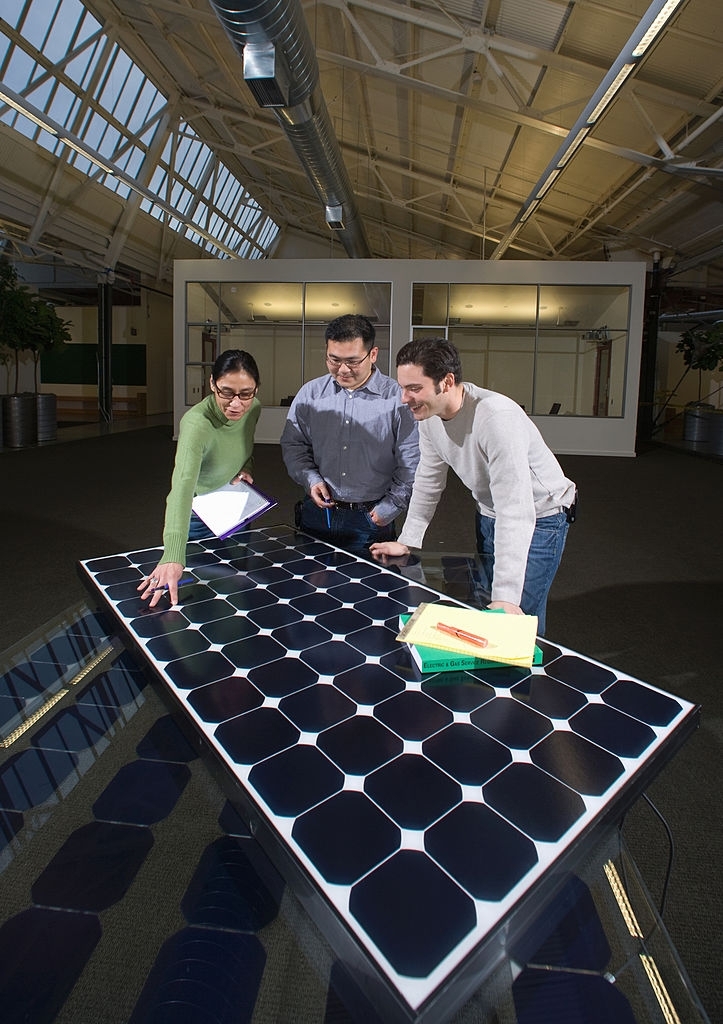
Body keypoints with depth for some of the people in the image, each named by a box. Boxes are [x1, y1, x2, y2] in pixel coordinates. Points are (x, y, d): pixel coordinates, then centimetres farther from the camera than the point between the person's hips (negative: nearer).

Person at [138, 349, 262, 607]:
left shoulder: (253, 408, -15)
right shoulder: (197, 424, -36)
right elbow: (183, 486, -51)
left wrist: (245, 467, -12)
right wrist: (173, 556, -63)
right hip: (196, 519, -5)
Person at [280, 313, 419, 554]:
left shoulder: (398, 399, -8)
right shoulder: (310, 393, 3)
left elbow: (411, 464, -6)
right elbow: (293, 444, 11)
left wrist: (389, 508, -7)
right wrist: (310, 479, -5)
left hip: (371, 519, -3)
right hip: (316, 513, 3)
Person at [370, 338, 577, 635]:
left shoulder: (497, 417, -36)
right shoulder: (429, 414, -12)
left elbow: (515, 510, -39)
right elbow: (428, 481, 2)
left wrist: (507, 596, -41)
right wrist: (406, 542, 1)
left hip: (538, 518, -7)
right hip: (488, 514, 7)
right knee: (486, 611, 19)